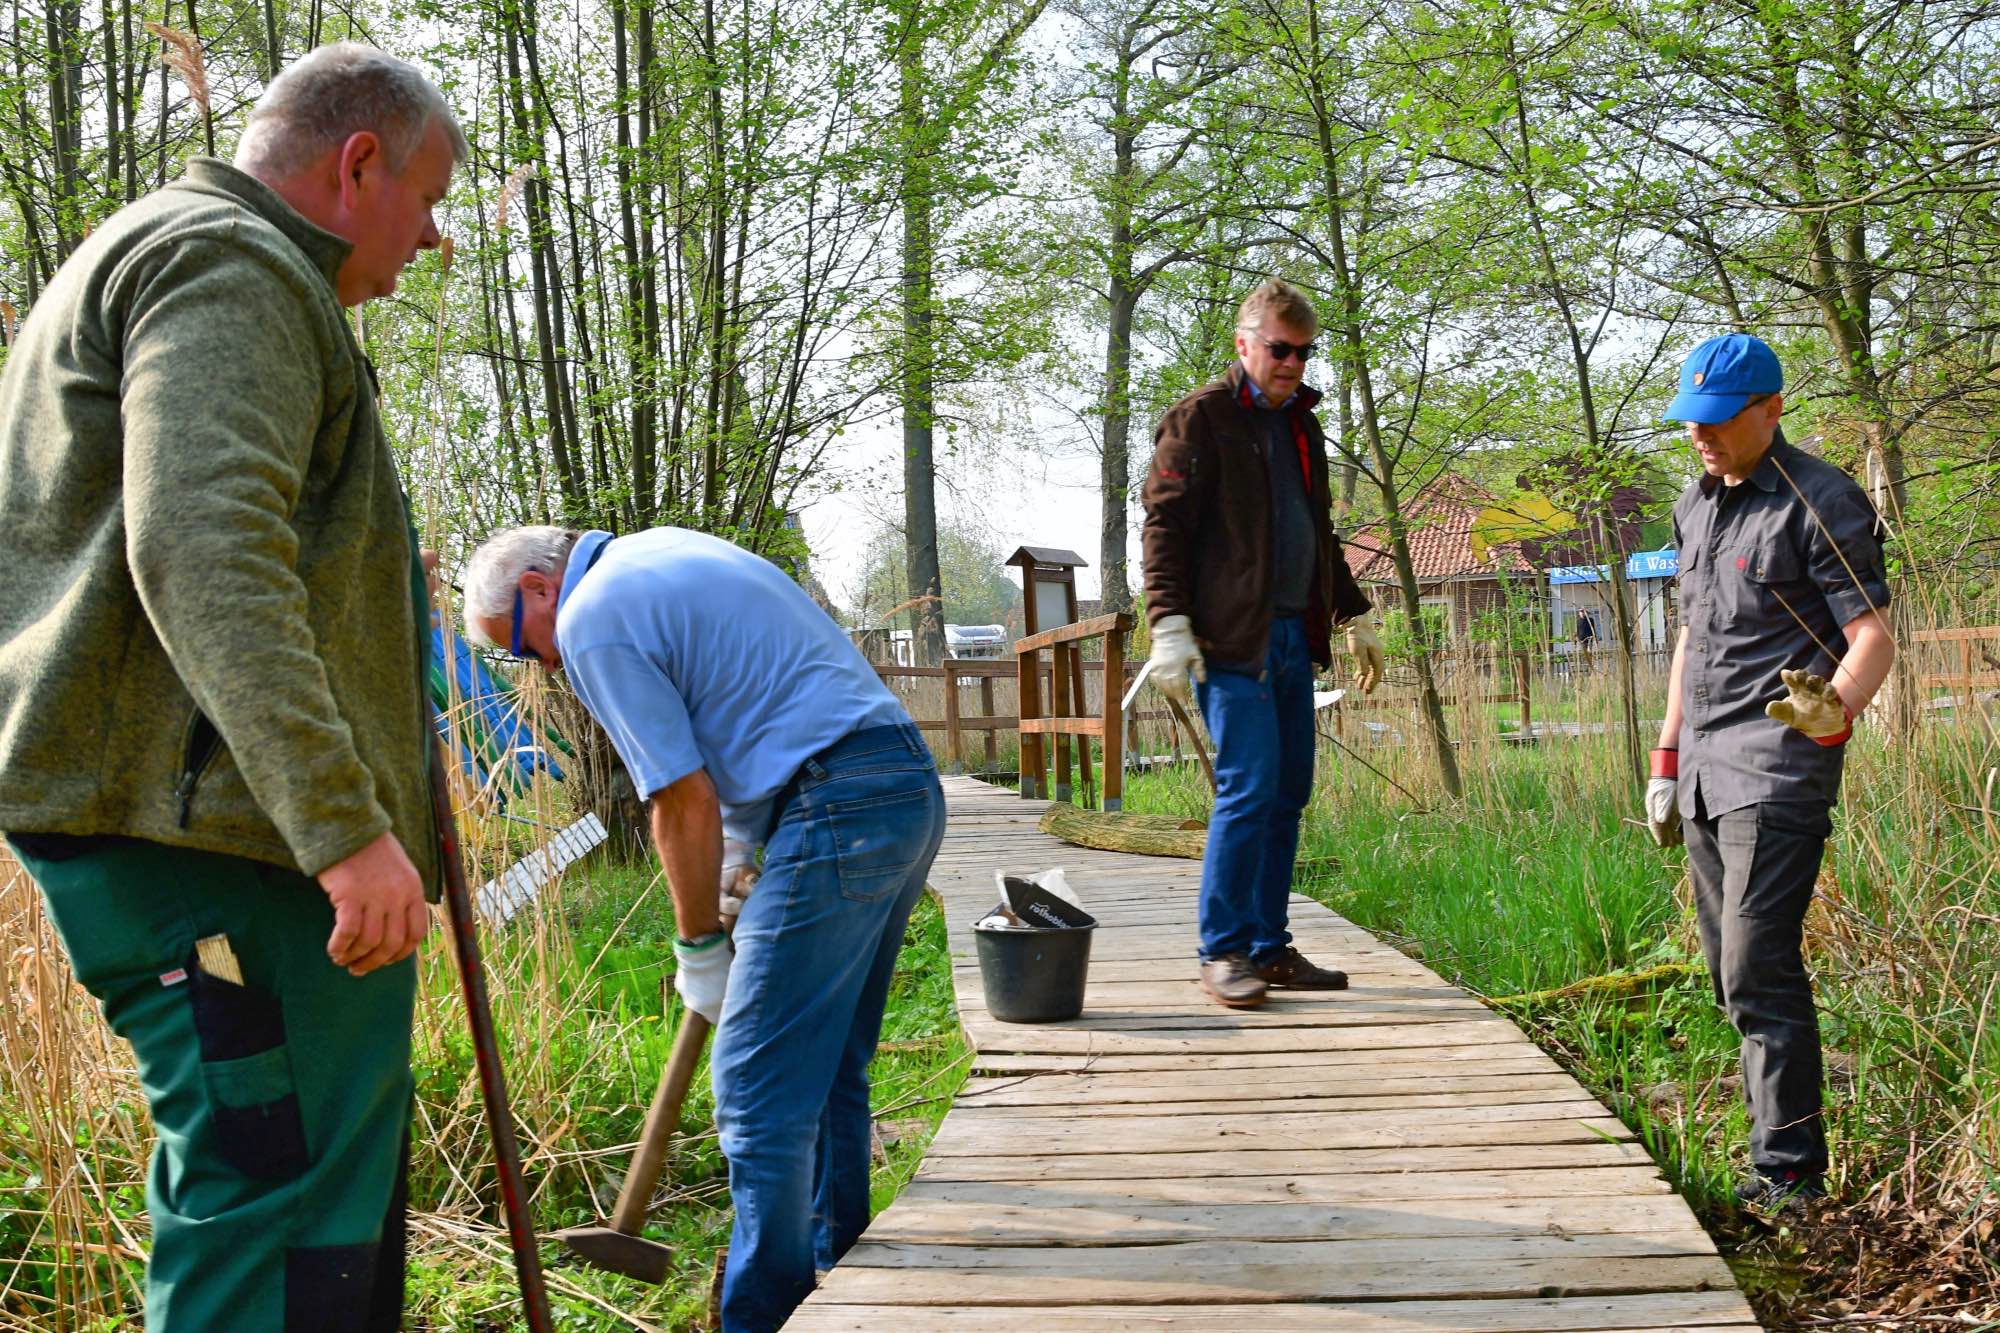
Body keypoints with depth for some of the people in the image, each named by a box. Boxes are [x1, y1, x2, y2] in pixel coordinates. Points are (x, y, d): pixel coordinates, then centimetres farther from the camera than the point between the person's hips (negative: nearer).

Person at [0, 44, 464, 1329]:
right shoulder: (229, 264, -9)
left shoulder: (157, 255, 27)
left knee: (336, 1198, 16)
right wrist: (347, 826, -29)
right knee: (281, 1225, -9)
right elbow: (204, 553, -25)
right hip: (214, 834, -11)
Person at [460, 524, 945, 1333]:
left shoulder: (593, 618, -6)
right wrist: (734, 843, 21)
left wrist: (699, 948, 3)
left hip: (836, 813, -10)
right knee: (829, 1073, 19)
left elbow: (685, 802, -9)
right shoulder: (663, 549, 22)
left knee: (761, 1091, -3)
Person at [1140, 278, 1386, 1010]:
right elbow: (1165, 523, -9)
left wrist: (1353, 615, 27)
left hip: (1293, 636, 8)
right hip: (1230, 639, -8)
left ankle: (1270, 947, 16)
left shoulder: (1300, 423, 20)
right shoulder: (1200, 418, -3)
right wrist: (1169, 622, -17)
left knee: (1289, 793, 8)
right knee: (1249, 790, -11)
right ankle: (1223, 952, -1)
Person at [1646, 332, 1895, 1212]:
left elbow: (1873, 636, -12)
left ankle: (1789, 1173, -4)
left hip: (1779, 767, -8)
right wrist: (1667, 759, 21)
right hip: (1705, 773, 8)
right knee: (1731, 975, 10)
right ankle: (1772, 1132, 19)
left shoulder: (1821, 503, -8)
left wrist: (1835, 708, -33)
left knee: (1759, 974, -11)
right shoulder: (1694, 506, 17)